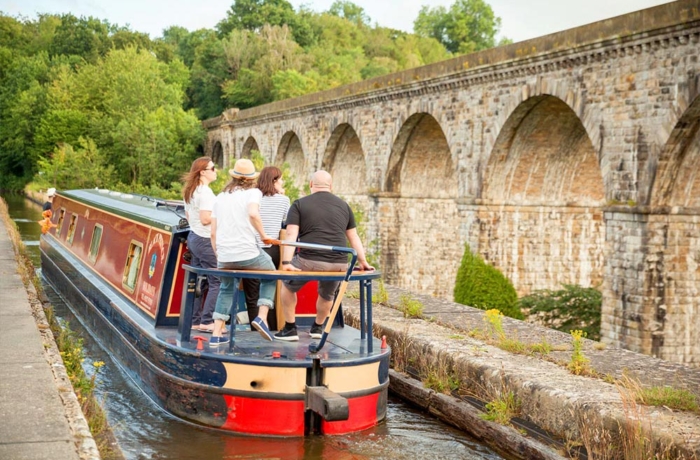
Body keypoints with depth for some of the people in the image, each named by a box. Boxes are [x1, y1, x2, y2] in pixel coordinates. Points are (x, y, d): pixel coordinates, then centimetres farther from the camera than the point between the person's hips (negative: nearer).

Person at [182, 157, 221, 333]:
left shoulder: (189, 192, 14)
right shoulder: (205, 192, -16)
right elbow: (205, 219, -22)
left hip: (193, 237, 10)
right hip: (205, 241, -10)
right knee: (217, 281, -5)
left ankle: (194, 321, 12)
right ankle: (207, 321, -6)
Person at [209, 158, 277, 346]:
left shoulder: (221, 196, 16)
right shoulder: (253, 192, 1)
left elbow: (213, 233, 13)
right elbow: (253, 214, -22)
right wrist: (264, 236, -10)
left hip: (225, 257, 4)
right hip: (248, 253, -4)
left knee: (226, 289, 26)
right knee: (270, 278, 22)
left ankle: (216, 334, 16)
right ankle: (262, 317, 3)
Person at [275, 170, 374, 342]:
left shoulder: (299, 204, 7)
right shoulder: (343, 205, 16)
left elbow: (291, 235, -5)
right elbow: (353, 237, 19)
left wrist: (286, 262, -11)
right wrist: (362, 261, 25)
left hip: (309, 261, -3)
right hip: (339, 264, 3)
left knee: (288, 286, 26)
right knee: (327, 295, 32)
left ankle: (290, 329, 26)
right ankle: (318, 327, 47)